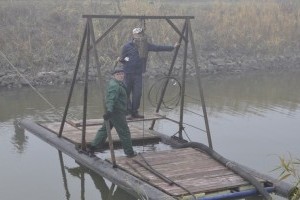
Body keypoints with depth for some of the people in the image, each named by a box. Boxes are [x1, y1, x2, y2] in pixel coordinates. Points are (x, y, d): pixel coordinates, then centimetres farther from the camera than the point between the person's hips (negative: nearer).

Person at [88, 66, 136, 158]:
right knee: (124, 132, 0)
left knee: (104, 129, 15)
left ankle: (92, 147, 16)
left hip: (112, 112, 11)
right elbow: (111, 99, -32)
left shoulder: (119, 84, 16)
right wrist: (109, 110, -43)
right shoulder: (114, 85, -18)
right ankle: (129, 152, 9)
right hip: (117, 112, -11)